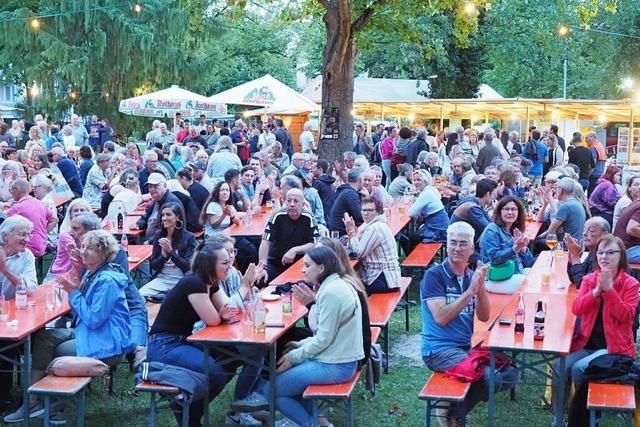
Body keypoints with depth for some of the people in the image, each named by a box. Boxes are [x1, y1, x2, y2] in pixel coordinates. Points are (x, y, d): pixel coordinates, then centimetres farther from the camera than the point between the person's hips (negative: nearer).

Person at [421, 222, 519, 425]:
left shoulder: (472, 276, 9)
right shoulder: (434, 275, -9)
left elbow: (484, 317, 4)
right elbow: (441, 318, -20)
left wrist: (481, 288, -13)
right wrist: (470, 291, -22)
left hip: (467, 346, 7)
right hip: (439, 350, -7)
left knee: (510, 373, -3)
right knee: (490, 376, -25)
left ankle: (455, 411, 7)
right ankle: (453, 412, 1)